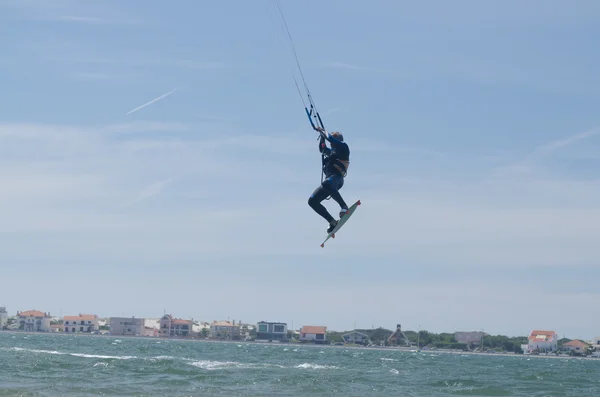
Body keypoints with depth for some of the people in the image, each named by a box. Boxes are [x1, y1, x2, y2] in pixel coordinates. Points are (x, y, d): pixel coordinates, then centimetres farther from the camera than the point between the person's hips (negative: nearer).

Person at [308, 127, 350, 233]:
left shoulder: (343, 147, 8)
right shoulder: (332, 151, 32)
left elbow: (330, 138, -4)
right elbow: (322, 149, 50)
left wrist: (323, 131, 12)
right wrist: (322, 136, 42)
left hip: (337, 178, -9)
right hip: (329, 180, 9)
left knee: (326, 184, -43)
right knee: (312, 201, -2)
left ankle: (344, 207, -36)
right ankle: (332, 222, -8)